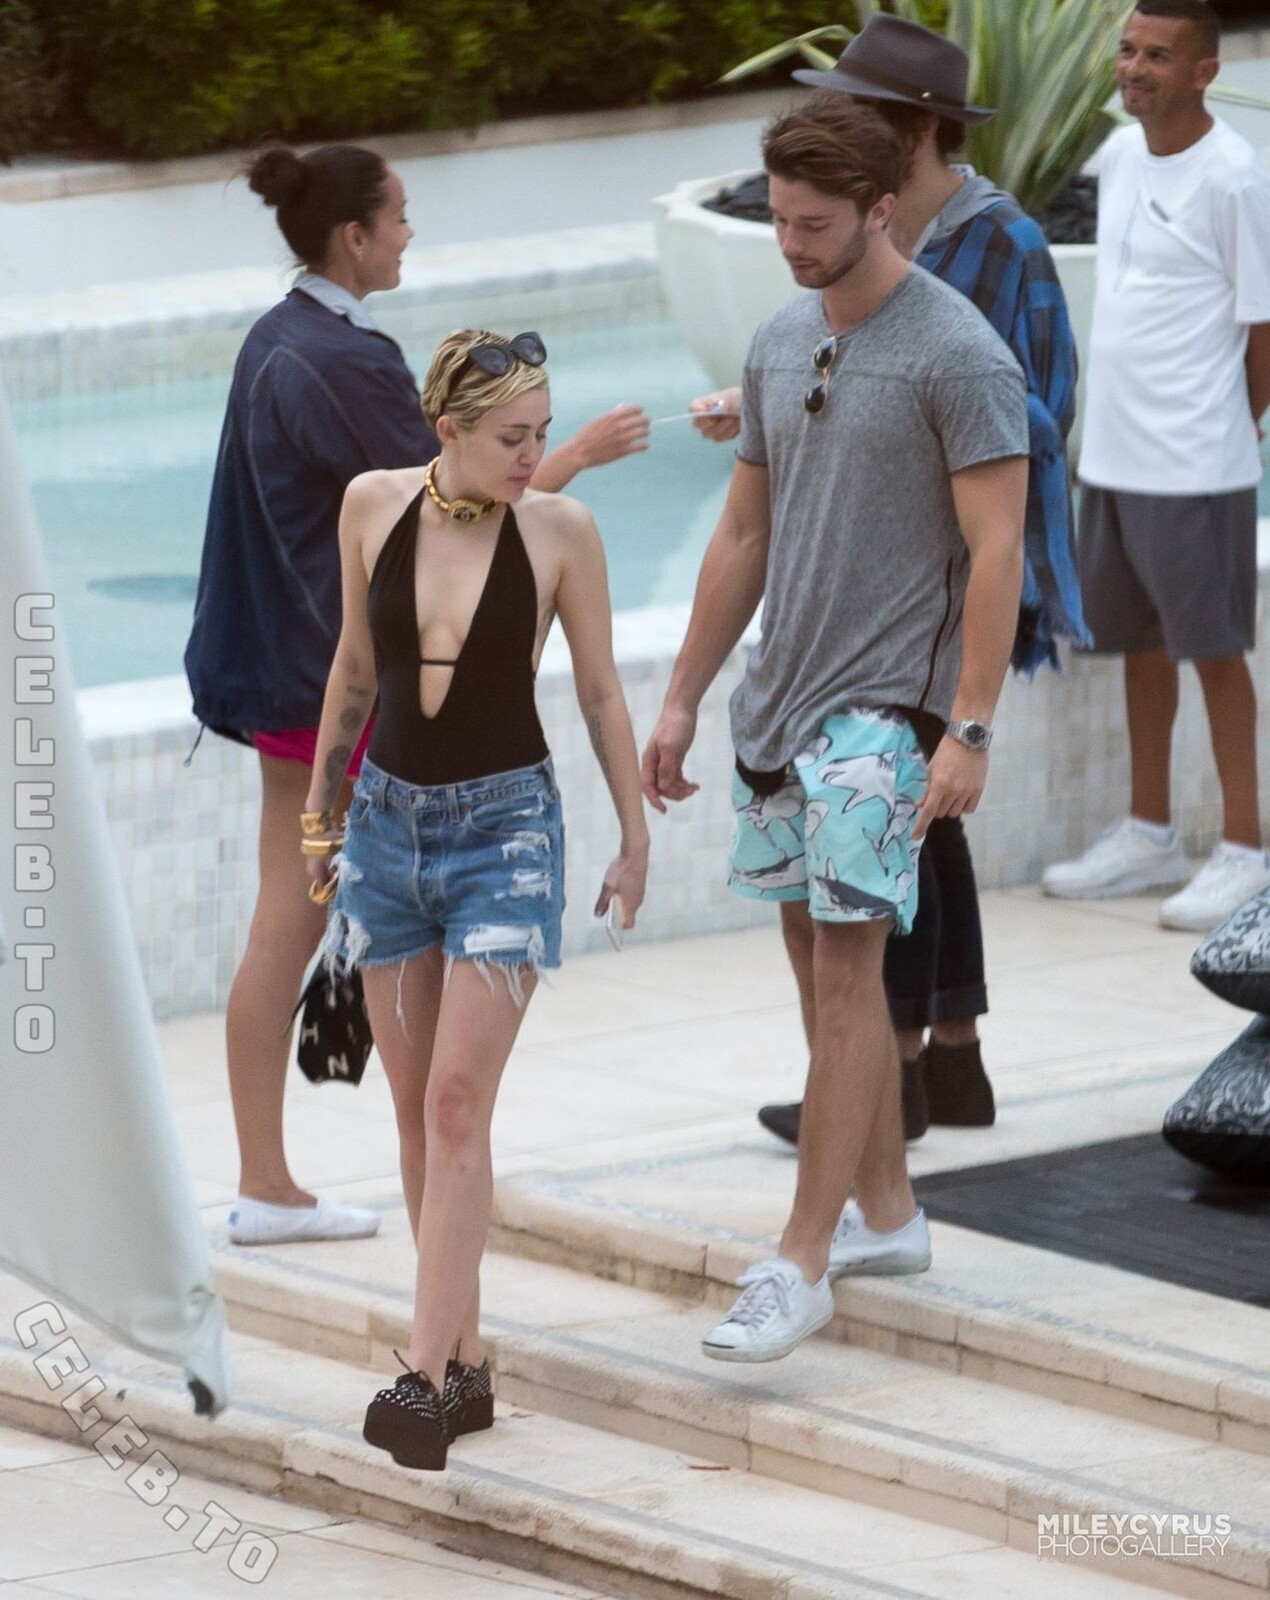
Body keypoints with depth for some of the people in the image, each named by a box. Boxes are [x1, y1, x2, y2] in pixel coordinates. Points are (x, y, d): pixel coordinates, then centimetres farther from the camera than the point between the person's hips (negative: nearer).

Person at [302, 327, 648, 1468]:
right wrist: (319, 808, 18)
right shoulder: (375, 507, -1)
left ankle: (428, 1374, -14)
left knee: (457, 1105, -12)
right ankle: (464, 1360, 15)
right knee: (417, 1110, 7)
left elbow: (600, 691, 2)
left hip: (504, 827, -4)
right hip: (389, 819, 4)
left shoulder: (559, 531, -8)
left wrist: (635, 837, 6)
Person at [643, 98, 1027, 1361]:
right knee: (817, 960, 12)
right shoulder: (781, 346, 11)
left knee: (845, 969, -9)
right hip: (781, 694, 8)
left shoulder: (958, 356, -11)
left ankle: (803, 1265, -9)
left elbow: (997, 552, -13)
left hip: (884, 703, -8)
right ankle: (884, 1214, 24)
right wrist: (682, 701, 17)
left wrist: (970, 733, -17)